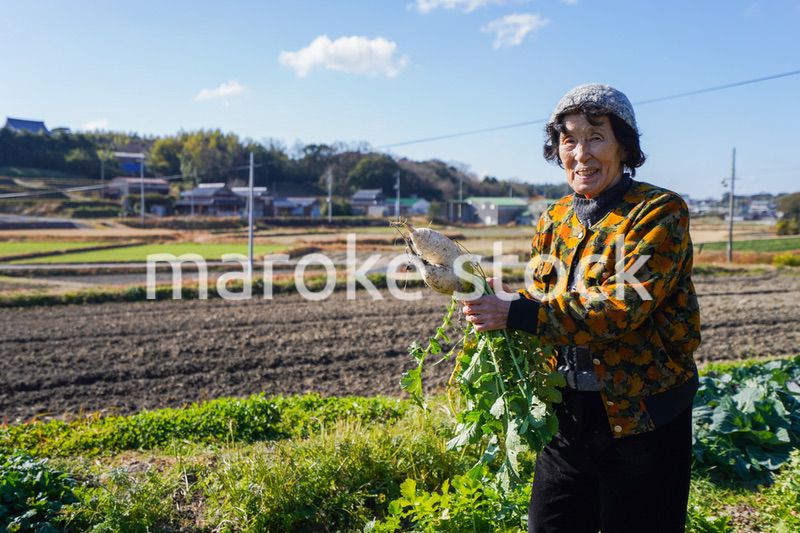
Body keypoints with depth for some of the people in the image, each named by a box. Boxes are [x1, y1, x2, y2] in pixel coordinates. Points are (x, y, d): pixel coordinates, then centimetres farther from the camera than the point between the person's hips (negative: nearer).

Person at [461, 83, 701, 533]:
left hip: (642, 416, -5)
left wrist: (520, 313, -28)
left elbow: (624, 305, -25)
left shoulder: (660, 212, -13)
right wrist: (496, 307, -10)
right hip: (568, 414, 6)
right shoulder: (554, 221, 6)